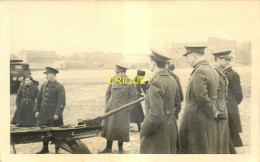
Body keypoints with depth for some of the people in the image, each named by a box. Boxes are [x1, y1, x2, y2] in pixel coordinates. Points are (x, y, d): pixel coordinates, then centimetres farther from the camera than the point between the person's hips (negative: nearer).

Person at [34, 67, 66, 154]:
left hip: (54, 115, -6)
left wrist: (57, 114, -20)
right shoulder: (44, 85, 11)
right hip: (43, 114, 6)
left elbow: (61, 102, -14)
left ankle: (57, 150, 14)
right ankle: (45, 148, 26)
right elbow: (39, 99, 16)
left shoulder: (59, 87, -8)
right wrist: (36, 110, 7)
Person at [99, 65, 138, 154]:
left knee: (121, 129, 3)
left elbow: (134, 97, -5)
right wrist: (107, 104, 6)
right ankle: (108, 147, 19)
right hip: (111, 109, 4)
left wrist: (127, 108, -11)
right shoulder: (112, 80, 4)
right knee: (109, 127, 7)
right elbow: (108, 93, 14)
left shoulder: (130, 83, -9)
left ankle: (120, 148, 20)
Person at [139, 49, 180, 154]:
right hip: (171, 129, 9)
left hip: (158, 132, -9)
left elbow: (156, 115, -27)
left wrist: (143, 131, -13)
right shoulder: (172, 80, 6)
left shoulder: (156, 83, -22)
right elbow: (177, 103, 19)